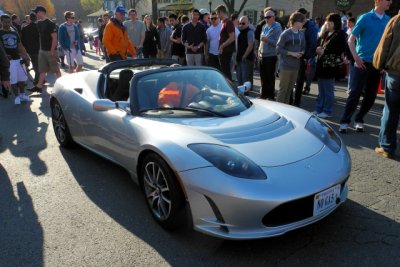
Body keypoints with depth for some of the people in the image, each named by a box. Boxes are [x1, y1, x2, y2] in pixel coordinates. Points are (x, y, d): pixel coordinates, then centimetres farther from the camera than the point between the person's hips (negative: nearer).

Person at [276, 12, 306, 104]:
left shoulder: (301, 34, 8)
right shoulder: (285, 34, -10)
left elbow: (303, 47, 18)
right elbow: (279, 49, -12)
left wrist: (301, 53, -4)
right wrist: (292, 53, -17)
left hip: (296, 66, 6)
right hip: (286, 66, -6)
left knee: (290, 89, 13)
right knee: (283, 89, -2)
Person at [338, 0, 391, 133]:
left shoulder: (389, 20, 8)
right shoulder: (365, 18, -4)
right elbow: (351, 40, -4)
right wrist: (356, 57, -13)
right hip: (362, 62, -4)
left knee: (370, 96, 8)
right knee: (354, 94, -5)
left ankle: (359, 120, 22)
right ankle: (345, 121, 3)